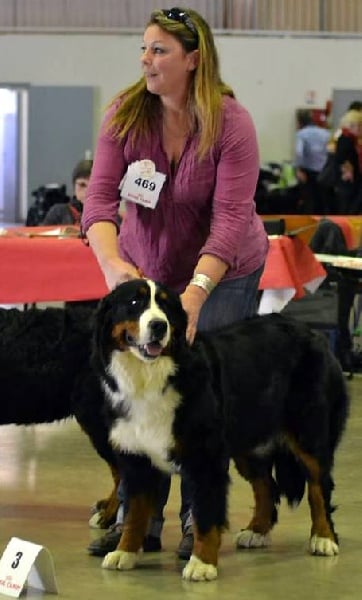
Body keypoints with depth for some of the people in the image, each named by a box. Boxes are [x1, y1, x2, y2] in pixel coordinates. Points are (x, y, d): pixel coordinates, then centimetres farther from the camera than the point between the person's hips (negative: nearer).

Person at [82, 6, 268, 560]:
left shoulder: (231, 124, -21)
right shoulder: (126, 115, -12)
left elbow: (231, 218, -27)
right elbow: (100, 197, -18)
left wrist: (197, 292, -38)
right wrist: (113, 265, -36)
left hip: (223, 274, -3)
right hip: (144, 269, 3)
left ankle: (199, 521, 12)